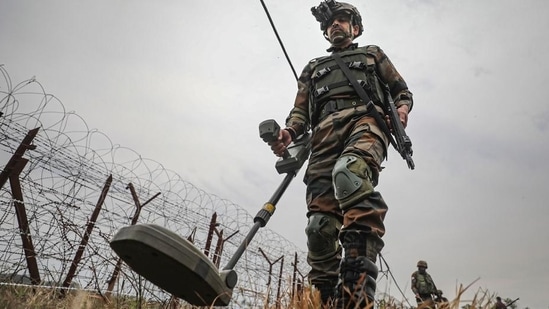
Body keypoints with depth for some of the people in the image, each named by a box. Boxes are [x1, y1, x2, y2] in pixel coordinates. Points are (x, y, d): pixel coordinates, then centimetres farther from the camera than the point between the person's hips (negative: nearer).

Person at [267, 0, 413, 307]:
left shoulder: (372, 54, 32)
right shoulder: (313, 67, 35)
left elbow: (402, 90, 26)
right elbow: (301, 111, 23)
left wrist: (402, 108, 0)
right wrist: (289, 133, 0)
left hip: (365, 122, -2)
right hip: (325, 137, 3)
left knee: (348, 172, -38)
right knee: (320, 223, -12)